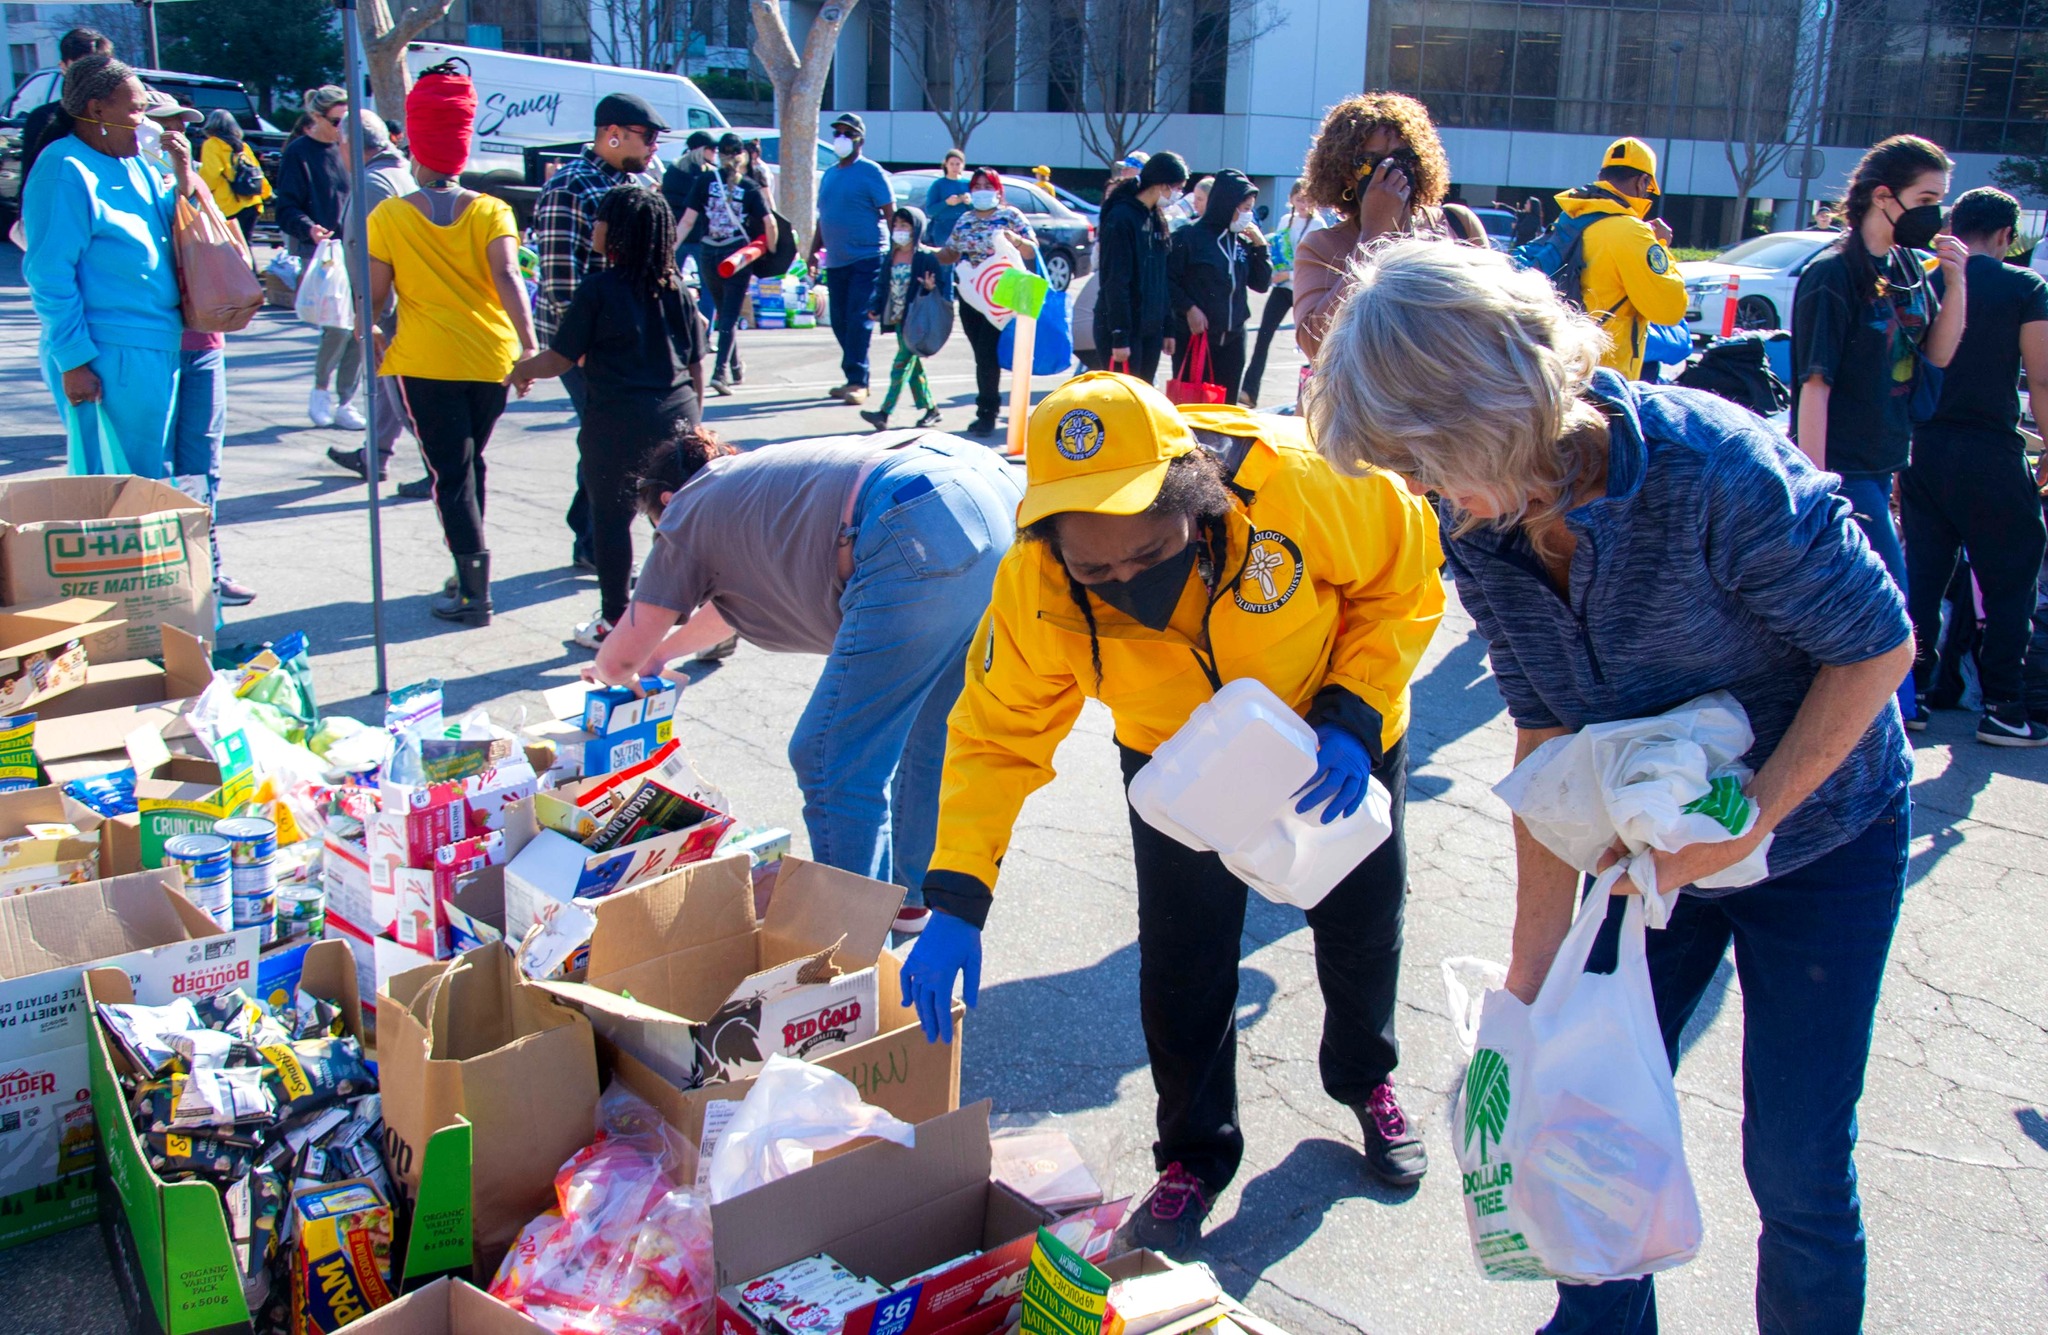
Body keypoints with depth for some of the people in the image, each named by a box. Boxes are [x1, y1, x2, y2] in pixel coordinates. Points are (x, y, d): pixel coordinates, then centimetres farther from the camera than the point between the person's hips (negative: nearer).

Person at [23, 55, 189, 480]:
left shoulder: (133, 163, 13)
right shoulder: (65, 170, -12)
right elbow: (49, 277, -15)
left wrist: (183, 175, 4)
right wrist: (72, 361, -18)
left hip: (160, 346, 9)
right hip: (109, 357, -9)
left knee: (159, 473, 14)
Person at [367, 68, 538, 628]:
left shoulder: (389, 216, -1)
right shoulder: (491, 211, 2)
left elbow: (374, 294, 0)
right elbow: (506, 276, -12)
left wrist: (370, 337, 19)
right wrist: (528, 345, -19)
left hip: (425, 361, -3)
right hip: (491, 357, 3)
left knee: (451, 474, -2)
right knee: (470, 464, 19)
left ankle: (475, 592, -9)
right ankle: (468, 575, 25)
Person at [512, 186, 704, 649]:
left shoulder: (598, 289, -9)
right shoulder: (676, 287, 6)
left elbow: (560, 359, -6)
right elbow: (697, 363, 10)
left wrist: (517, 371, 12)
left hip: (619, 422, -5)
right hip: (678, 416, 5)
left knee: (611, 518, 7)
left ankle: (614, 621, 14)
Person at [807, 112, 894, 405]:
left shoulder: (871, 173, -4)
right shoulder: (829, 174, 17)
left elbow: (891, 214, -7)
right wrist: (814, 252, 18)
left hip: (866, 260, -7)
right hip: (836, 261, 7)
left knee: (858, 321, -12)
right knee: (840, 323, 8)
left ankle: (857, 381, -10)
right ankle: (856, 381, 16)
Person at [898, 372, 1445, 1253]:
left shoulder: (1298, 484, -40)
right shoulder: (1036, 585, -33)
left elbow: (1405, 575, -21)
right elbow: (996, 733, -23)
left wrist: (1354, 715, -30)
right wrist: (956, 900, -32)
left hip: (1337, 737, 0)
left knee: (1360, 919, 16)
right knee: (1182, 956, -4)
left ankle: (1366, 1079, 49)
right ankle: (1196, 1154, 24)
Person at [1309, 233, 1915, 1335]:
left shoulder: (1715, 471, -33)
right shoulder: (1476, 521, -16)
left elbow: (1878, 646, -19)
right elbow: (1548, 741, -10)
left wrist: (1745, 823, -22)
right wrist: (1529, 979, -10)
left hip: (1817, 834, -4)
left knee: (1795, 1162, 2)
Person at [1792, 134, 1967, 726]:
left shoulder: (1909, 267, 9)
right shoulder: (1833, 275, -14)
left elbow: (1937, 354, 14)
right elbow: (1815, 383, -17)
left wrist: (1956, 281, -2)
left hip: (1881, 463, 8)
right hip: (1840, 468, -7)